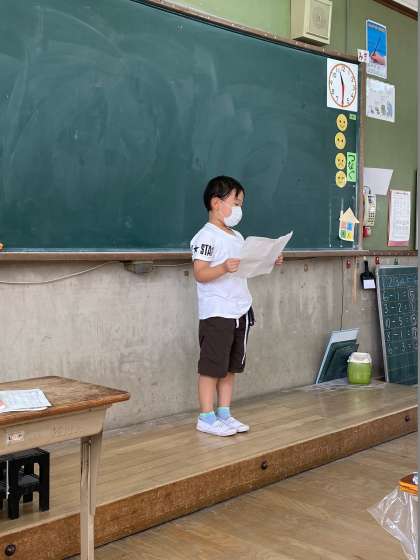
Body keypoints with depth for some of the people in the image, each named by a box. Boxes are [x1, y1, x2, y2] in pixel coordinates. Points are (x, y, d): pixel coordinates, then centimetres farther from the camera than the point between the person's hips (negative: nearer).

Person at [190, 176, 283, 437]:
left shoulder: (237, 237, 16)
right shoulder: (206, 237, -11)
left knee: (231, 366, 13)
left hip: (240, 312, 9)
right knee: (212, 366, -1)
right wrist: (223, 268, -34)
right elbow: (200, 274, -19)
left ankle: (224, 414, 23)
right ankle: (206, 418, 9)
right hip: (216, 313, -9)